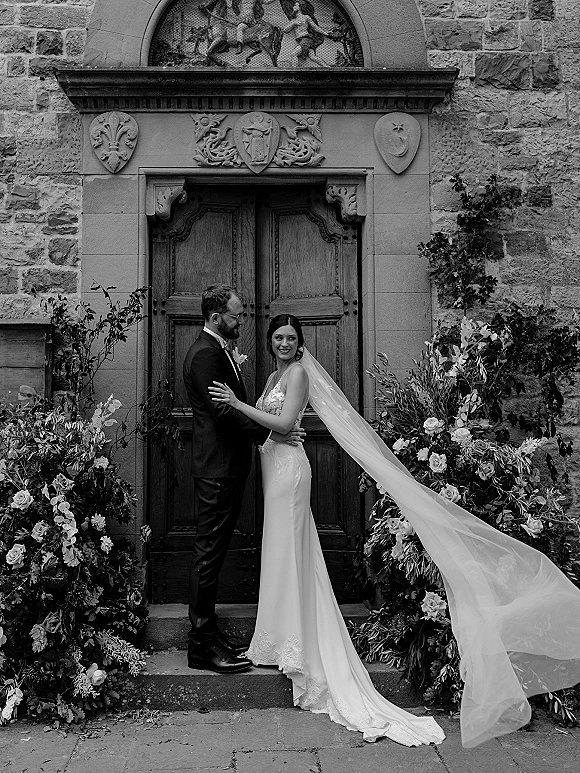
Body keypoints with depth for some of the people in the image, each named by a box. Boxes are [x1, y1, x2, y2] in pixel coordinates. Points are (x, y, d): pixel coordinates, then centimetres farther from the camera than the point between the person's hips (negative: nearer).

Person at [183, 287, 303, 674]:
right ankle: (203, 646, 7)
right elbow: (223, 410, -21)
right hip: (217, 468, -10)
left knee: (214, 551, 15)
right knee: (209, 552, -3)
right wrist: (269, 433, -18)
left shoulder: (219, 350, 17)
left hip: (229, 466, 10)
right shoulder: (205, 354, -15)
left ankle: (208, 633, 26)